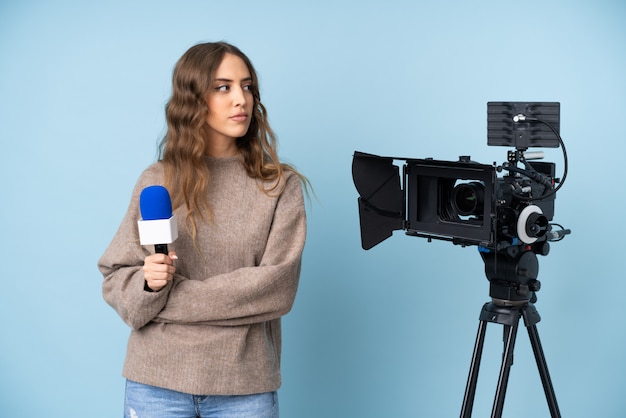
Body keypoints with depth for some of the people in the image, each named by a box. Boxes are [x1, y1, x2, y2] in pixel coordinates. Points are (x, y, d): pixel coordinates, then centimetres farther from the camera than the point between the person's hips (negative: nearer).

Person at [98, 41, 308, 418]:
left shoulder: (281, 186, -1)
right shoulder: (156, 182, 2)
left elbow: (277, 286, -11)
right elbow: (116, 279, 5)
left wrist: (170, 296, -12)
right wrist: (148, 284, -18)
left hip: (245, 385, 0)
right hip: (155, 381, 1)